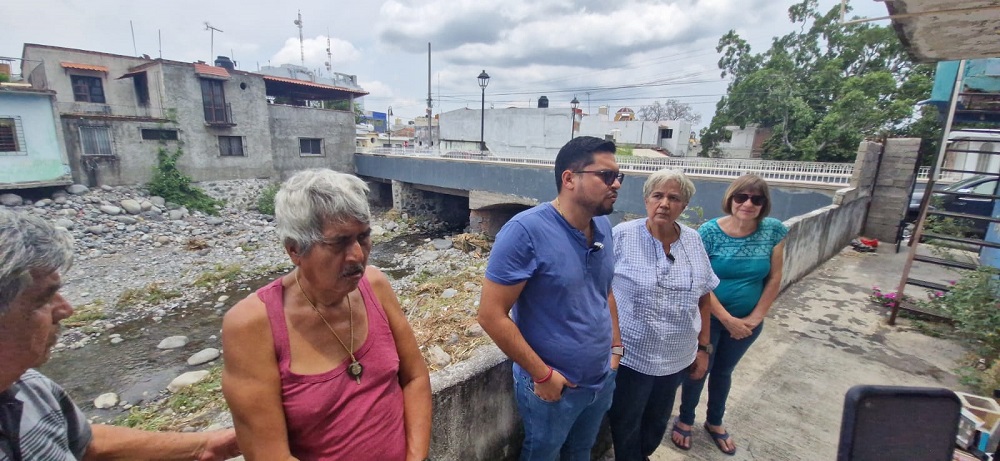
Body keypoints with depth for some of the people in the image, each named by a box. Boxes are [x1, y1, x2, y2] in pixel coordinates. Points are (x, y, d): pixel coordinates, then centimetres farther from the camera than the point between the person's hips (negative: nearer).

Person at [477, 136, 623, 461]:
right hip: (552, 387, -6)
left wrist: (615, 346, 7)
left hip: (603, 380, 6)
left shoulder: (603, 227, -2)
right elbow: (491, 315, -24)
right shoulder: (526, 231, -25)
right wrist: (542, 375, -19)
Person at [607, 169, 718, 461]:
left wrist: (703, 347, 9)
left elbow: (704, 297, 8)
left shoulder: (694, 241, -1)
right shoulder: (622, 236, -15)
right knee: (626, 427, 16)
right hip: (629, 356, -4)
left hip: (677, 358, 5)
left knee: (658, 423, 25)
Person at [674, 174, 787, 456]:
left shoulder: (774, 231, -7)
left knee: (724, 371, 22)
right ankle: (685, 420, 37)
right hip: (709, 318, -3)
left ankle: (715, 422, 44)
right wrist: (728, 319, -17)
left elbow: (774, 278, -2)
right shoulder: (710, 231, -18)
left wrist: (755, 317, -8)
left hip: (748, 322, 3)